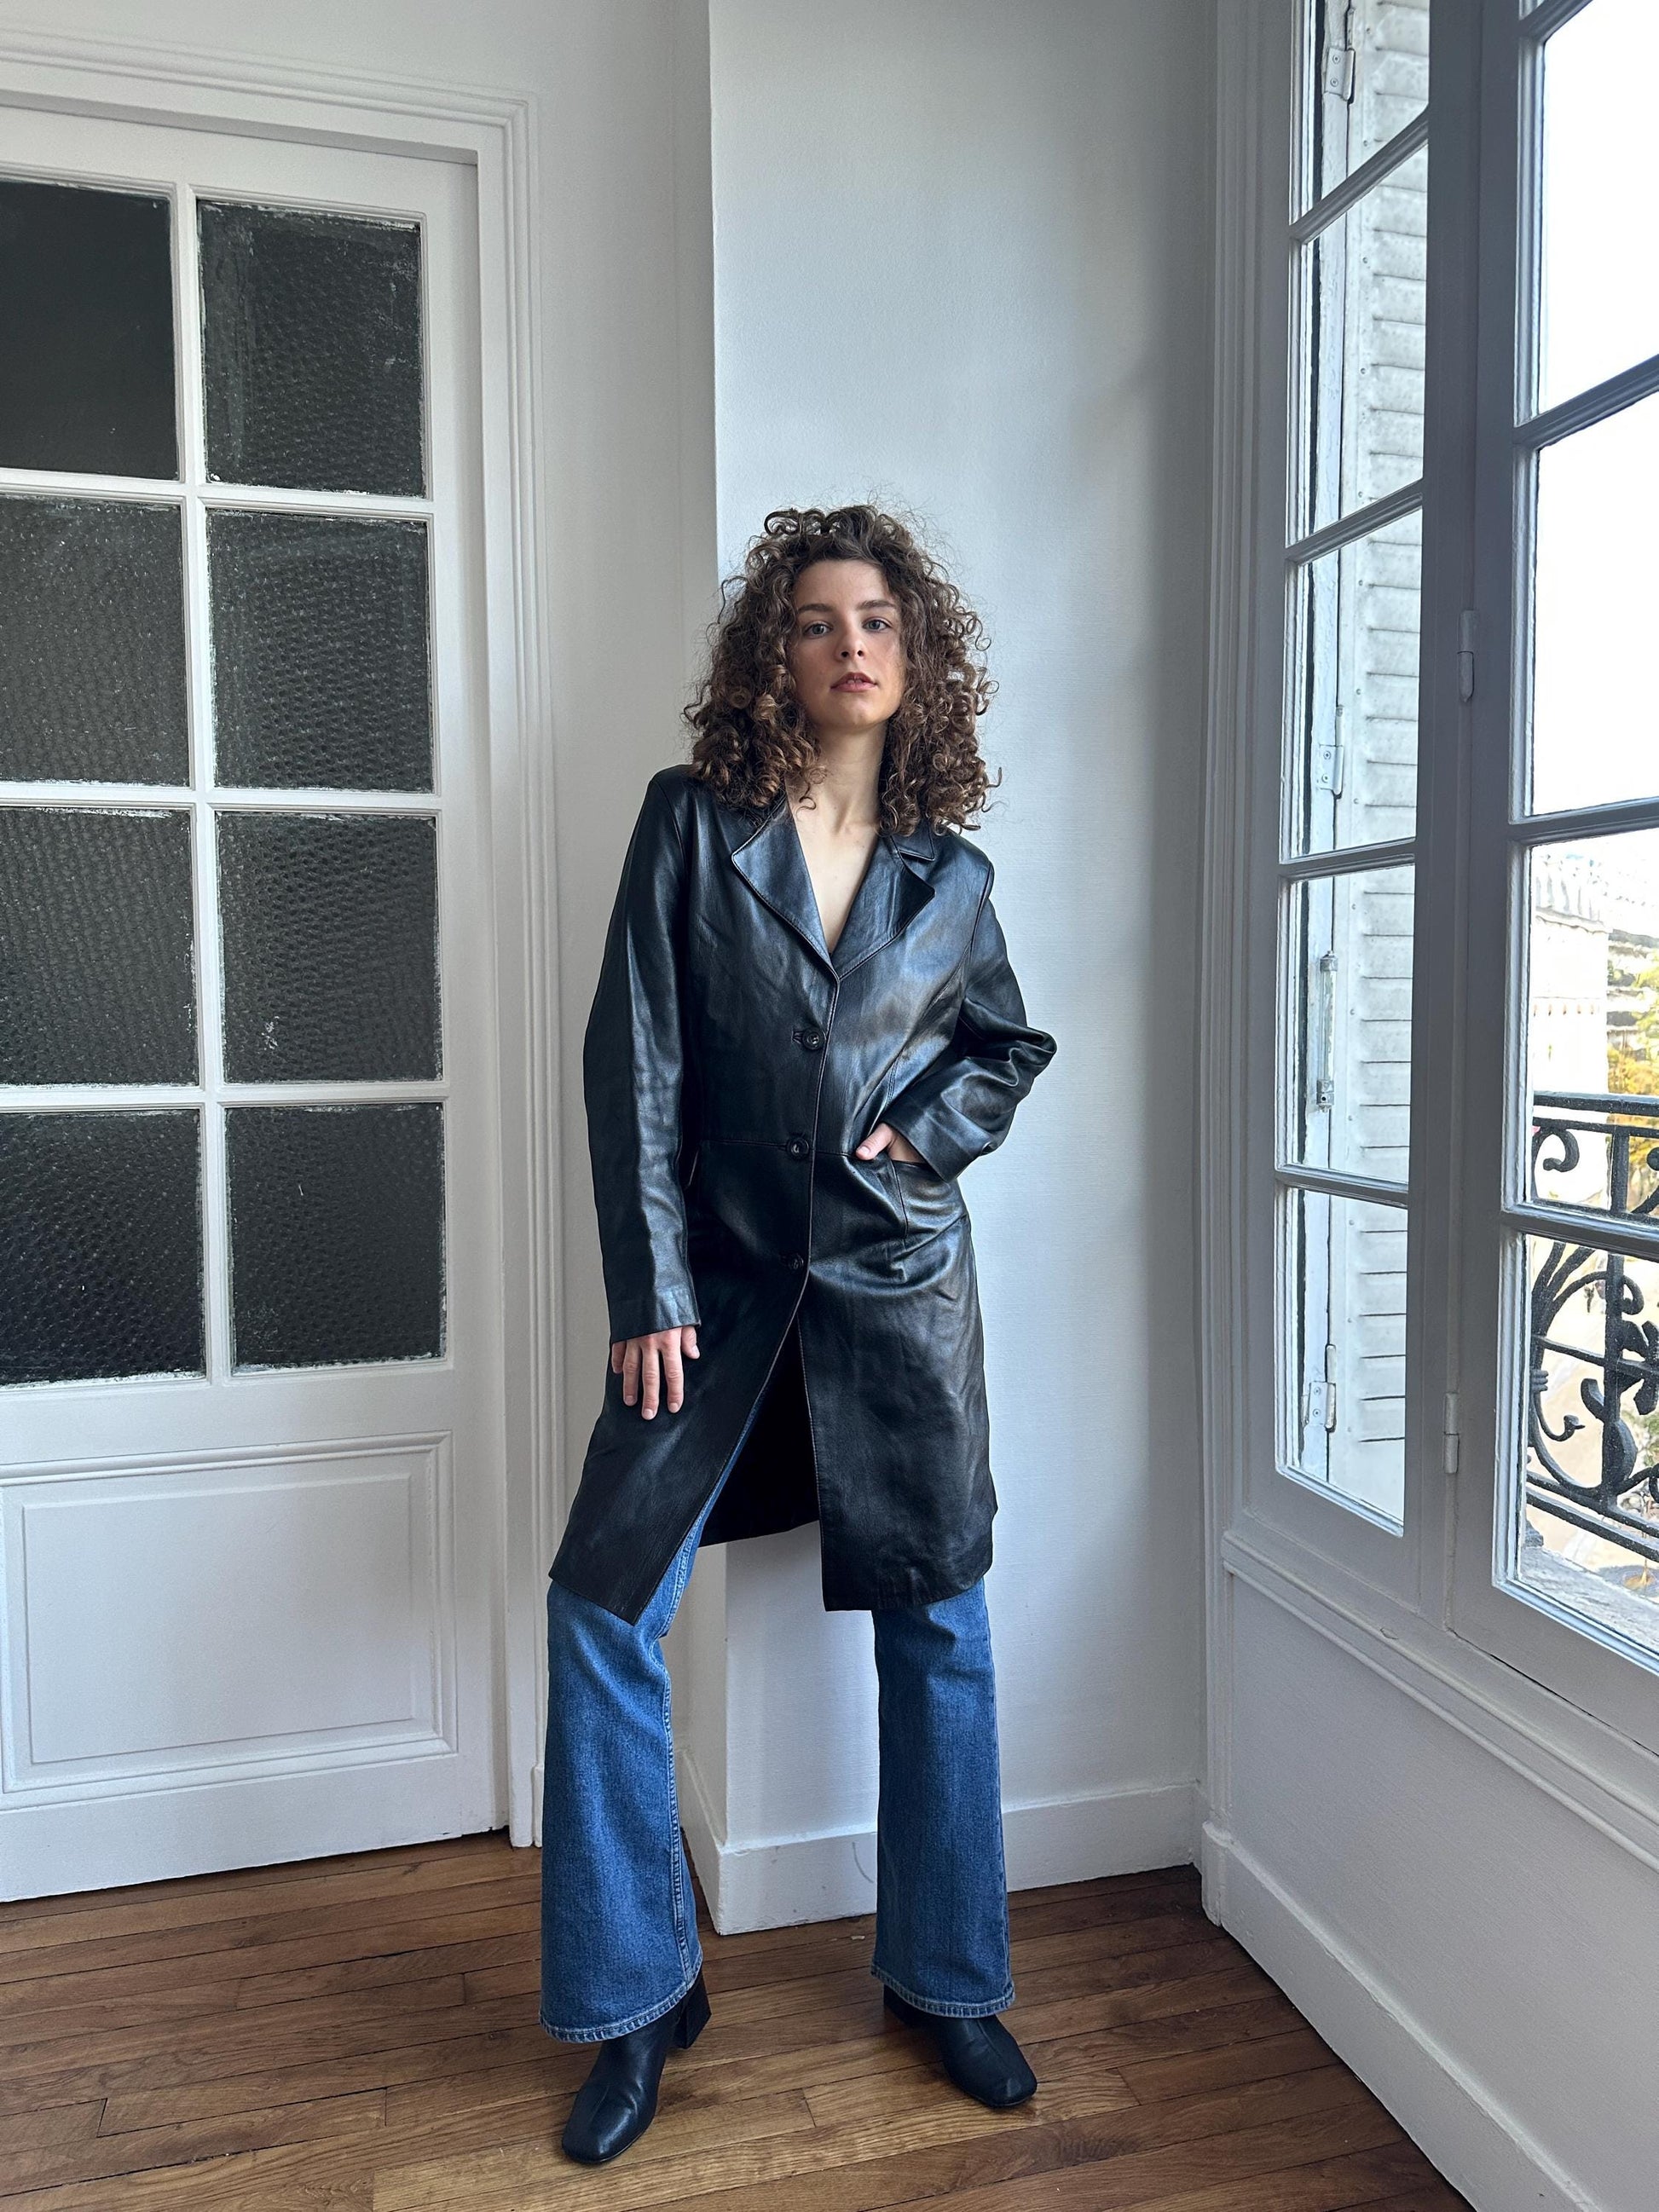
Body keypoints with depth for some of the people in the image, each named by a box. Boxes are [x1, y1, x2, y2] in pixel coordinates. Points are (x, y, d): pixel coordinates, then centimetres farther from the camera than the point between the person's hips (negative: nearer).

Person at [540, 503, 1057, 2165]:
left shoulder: (950, 873, 4)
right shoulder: (692, 824, -2)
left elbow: (1012, 1044, 18)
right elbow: (635, 1061, -6)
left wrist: (928, 1133, -2)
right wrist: (652, 1290, -10)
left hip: (900, 1281, 2)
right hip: (721, 1278, -1)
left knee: (934, 1625, 8)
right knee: (603, 1607, -3)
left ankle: (943, 1977, 30)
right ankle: (638, 1997, 19)